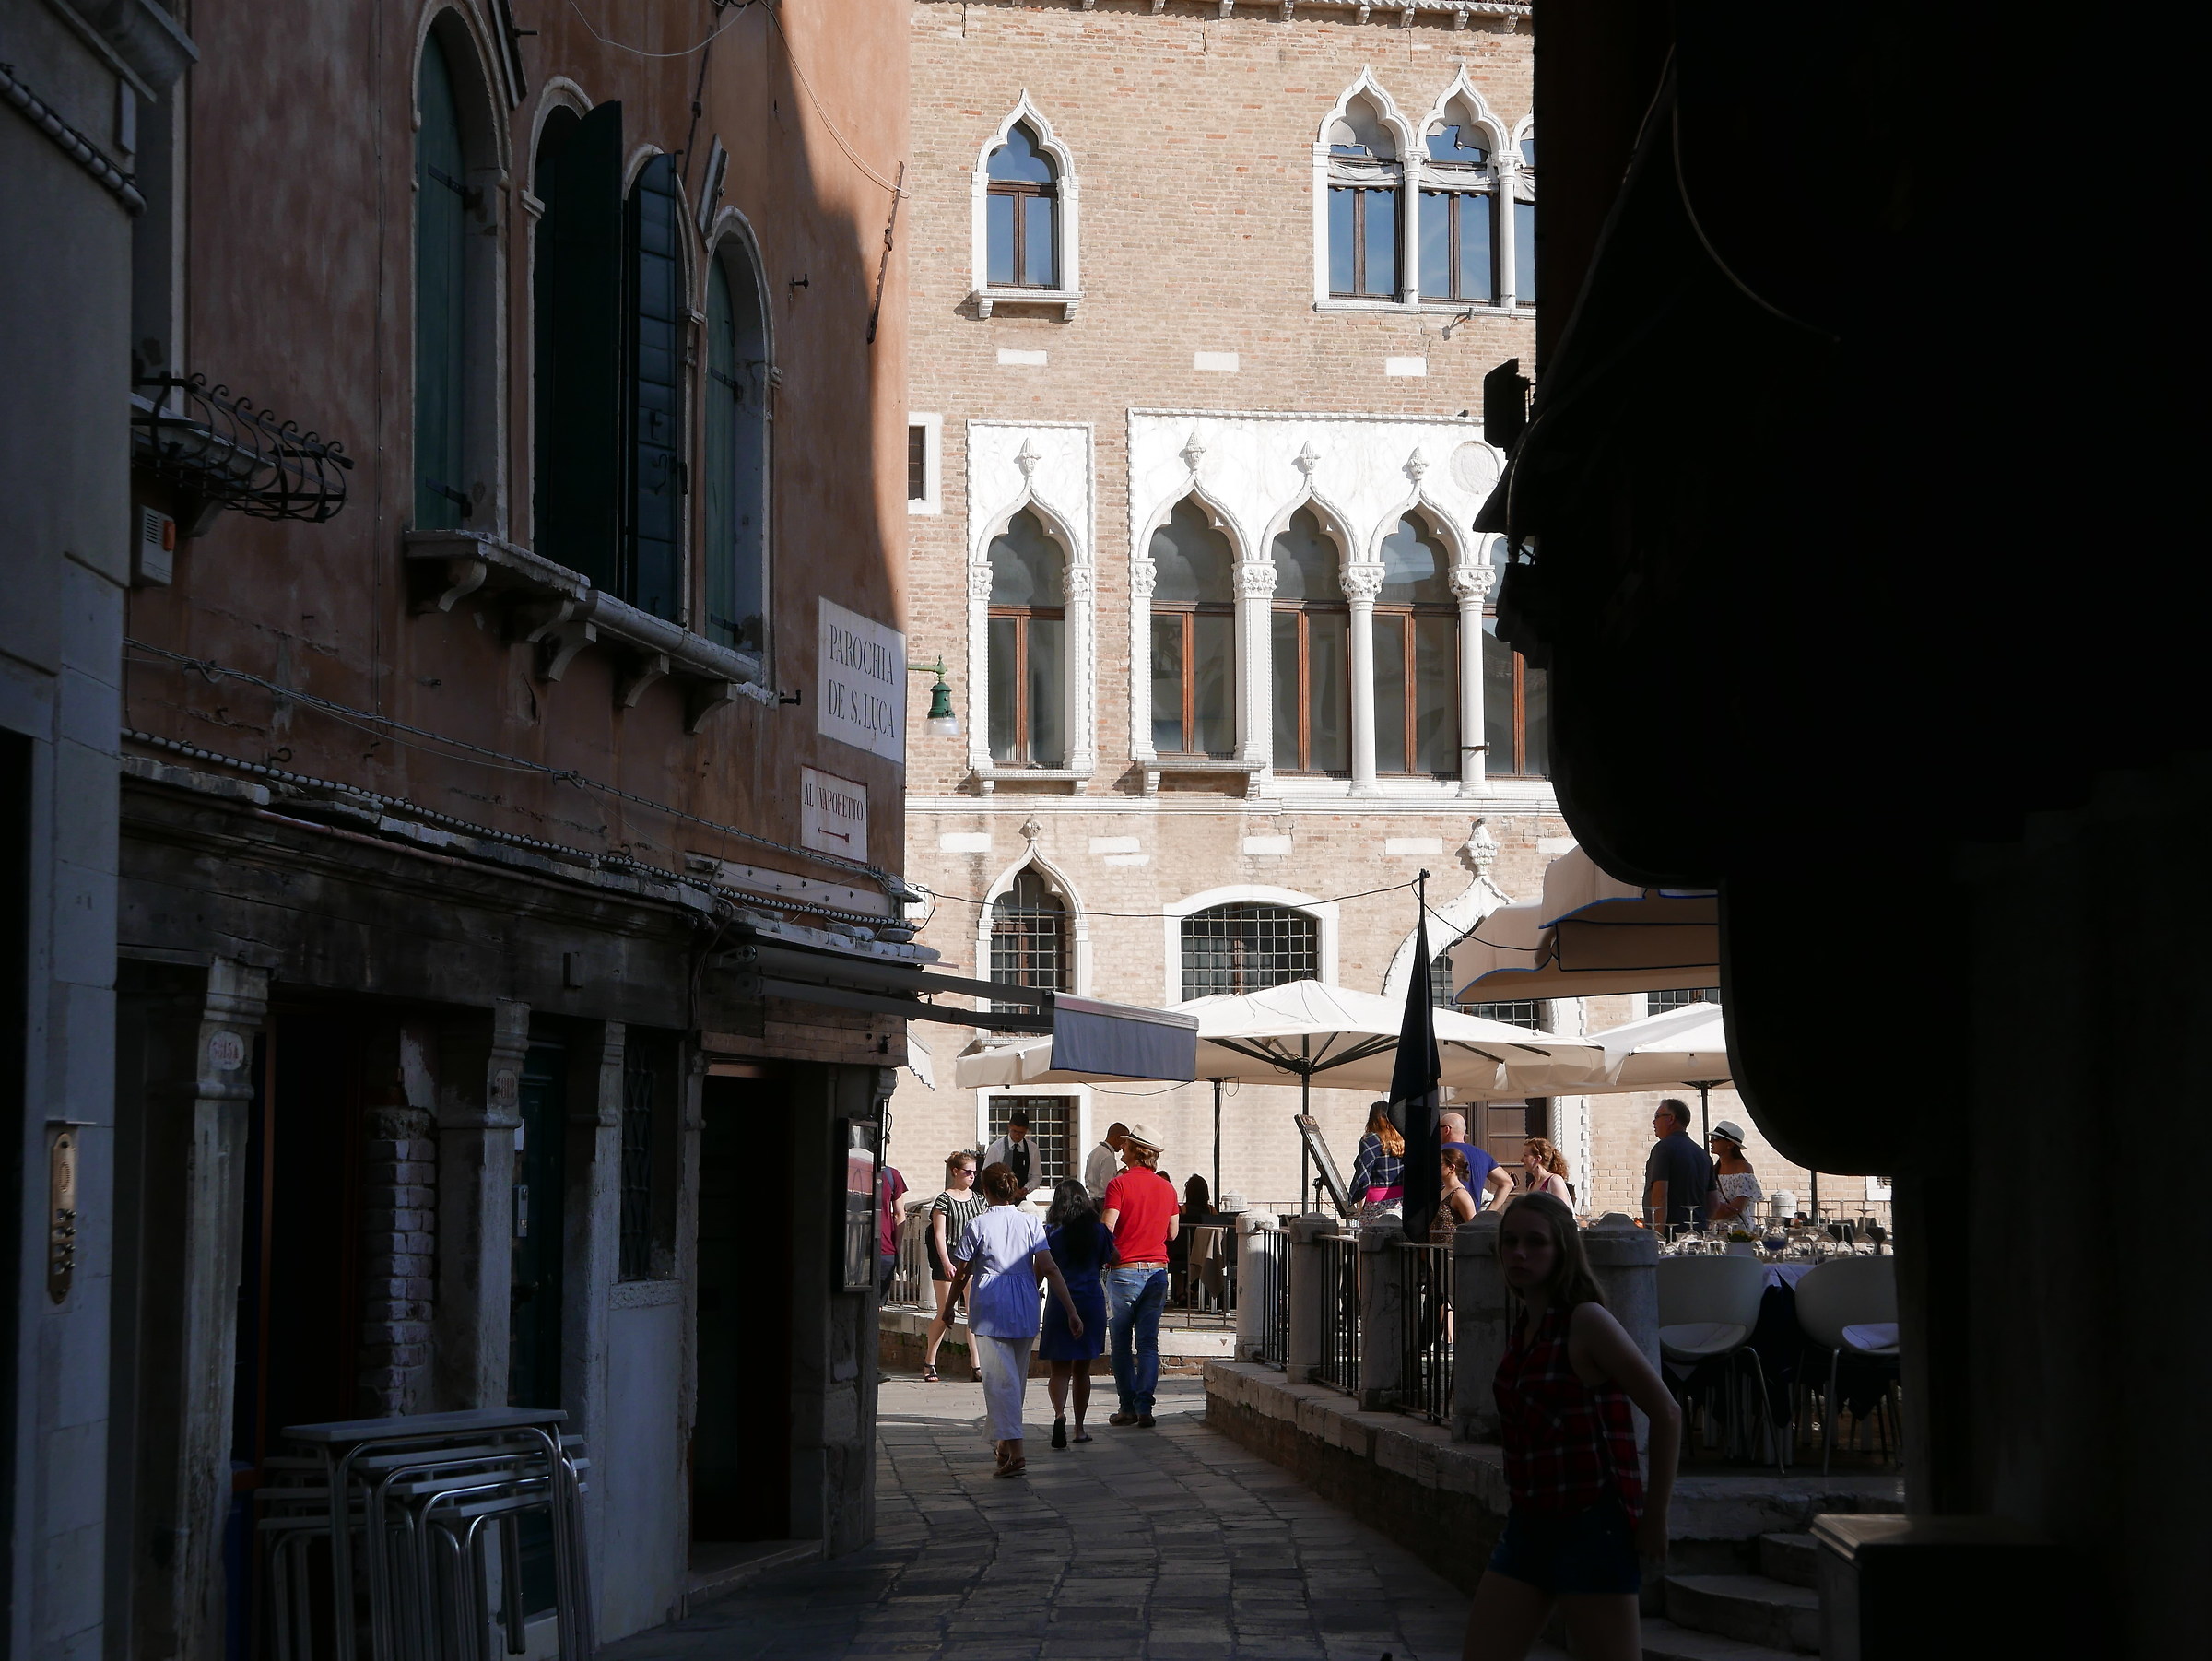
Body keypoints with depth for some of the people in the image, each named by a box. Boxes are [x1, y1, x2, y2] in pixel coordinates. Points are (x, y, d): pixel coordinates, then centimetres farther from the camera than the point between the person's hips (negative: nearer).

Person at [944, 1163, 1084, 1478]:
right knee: (1017, 1377, 18)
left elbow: (962, 1274, 1)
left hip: (989, 1309, -4)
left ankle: (1014, 1450, -20)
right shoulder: (1031, 1222, 3)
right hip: (1025, 1310, 4)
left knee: (1000, 1380, -7)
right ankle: (1005, 1444, 29)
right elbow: (1049, 1269, -4)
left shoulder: (977, 1225, -5)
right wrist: (1072, 1310, -4)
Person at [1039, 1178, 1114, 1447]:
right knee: (1082, 1369, 13)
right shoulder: (1099, 1230, 1)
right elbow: (1108, 1262, 12)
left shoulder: (1051, 1232, -5)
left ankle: (1060, 1414, -25)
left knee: (1060, 1369, 1)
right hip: (1092, 1301, 2)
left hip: (1060, 1303, -2)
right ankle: (1079, 1428, 17)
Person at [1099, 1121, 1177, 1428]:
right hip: (1157, 1271, 4)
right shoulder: (1167, 1188, 7)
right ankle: (1144, 1407, -4)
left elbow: (1106, 1229, -16)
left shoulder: (1119, 1185, -9)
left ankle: (1128, 1407, 7)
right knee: (1148, 1342, 4)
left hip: (1124, 1271, -4)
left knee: (1122, 1341, 7)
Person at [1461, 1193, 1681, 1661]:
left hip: (1591, 1528, -8)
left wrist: (1654, 1517, -11)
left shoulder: (1586, 1321, -12)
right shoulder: (1523, 1331, 11)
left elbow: (1666, 1413, -13)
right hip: (1528, 1526, 8)